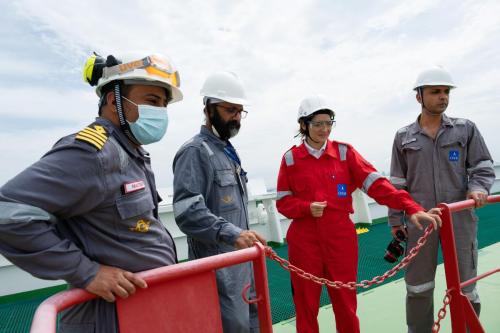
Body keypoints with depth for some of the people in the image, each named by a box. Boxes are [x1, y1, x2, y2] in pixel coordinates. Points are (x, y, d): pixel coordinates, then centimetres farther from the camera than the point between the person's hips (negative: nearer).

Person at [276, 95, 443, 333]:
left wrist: (411, 208, -18)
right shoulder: (290, 159, 0)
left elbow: (375, 183, -7)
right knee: (306, 305, 10)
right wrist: (307, 207, -17)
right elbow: (283, 201, 2)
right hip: (304, 240, 0)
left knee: (346, 304, 12)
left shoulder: (344, 152, 2)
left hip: (341, 237, 1)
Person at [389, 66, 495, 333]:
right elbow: (397, 183, 6)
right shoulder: (403, 137, 6)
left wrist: (478, 186, -15)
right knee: (418, 288, 8)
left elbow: (484, 167, 7)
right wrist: (395, 220, 5)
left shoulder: (466, 129, 6)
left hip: (460, 219, 1)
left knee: (464, 286, 11)